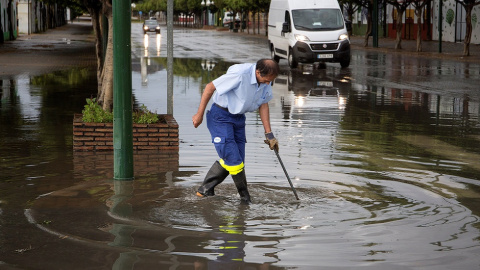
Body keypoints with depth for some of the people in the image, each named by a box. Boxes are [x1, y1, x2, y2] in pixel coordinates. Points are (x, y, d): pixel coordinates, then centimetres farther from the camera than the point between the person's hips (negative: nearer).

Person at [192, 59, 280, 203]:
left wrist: (269, 134, 6)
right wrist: (199, 114, -13)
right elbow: (210, 87, -20)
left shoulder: (266, 79, -6)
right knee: (233, 159, -11)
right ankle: (245, 196, 7)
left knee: (229, 160, 7)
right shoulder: (240, 74, -30)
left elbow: (263, 104, 8)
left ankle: (206, 190, 22)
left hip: (238, 118, 7)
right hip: (220, 117, -7)